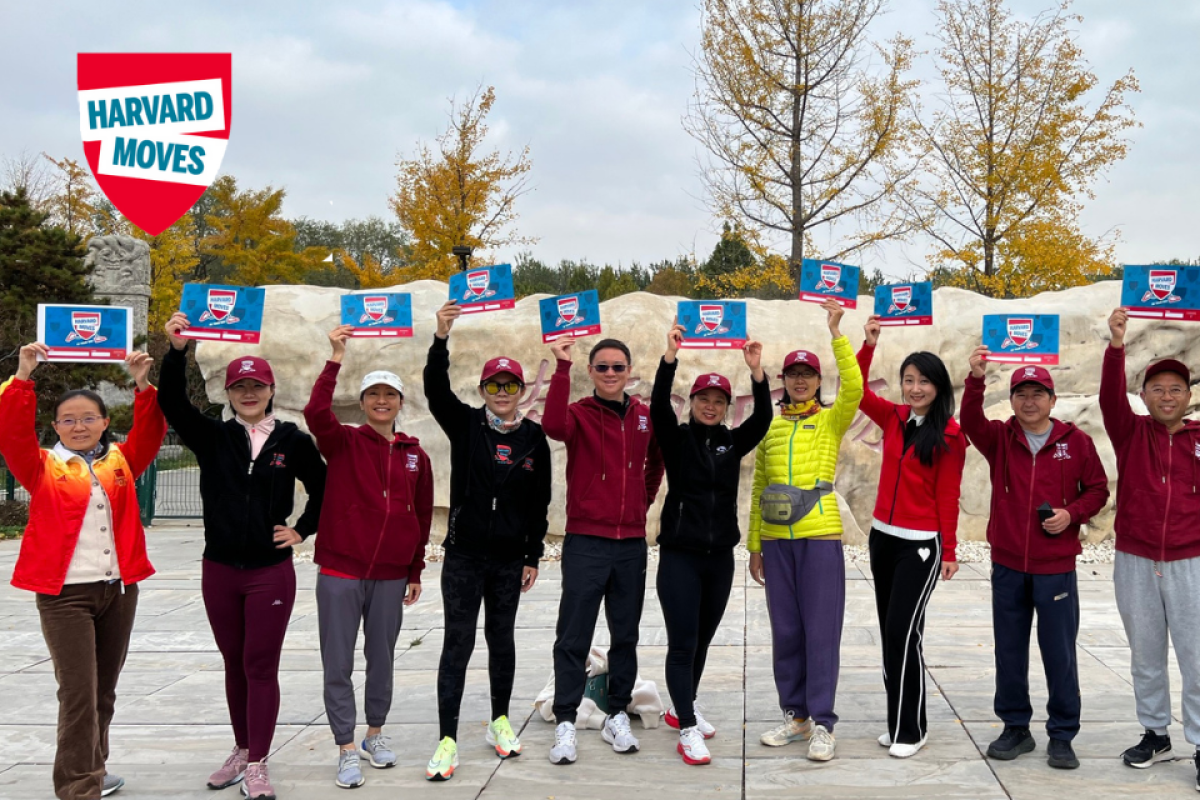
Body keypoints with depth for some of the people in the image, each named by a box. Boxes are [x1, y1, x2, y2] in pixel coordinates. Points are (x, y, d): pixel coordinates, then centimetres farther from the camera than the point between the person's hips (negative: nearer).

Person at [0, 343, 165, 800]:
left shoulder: (120, 463, 10)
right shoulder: (43, 468, 2)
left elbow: (150, 435, -1)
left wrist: (143, 386, -13)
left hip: (119, 589, 4)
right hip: (65, 594, -4)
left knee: (104, 691, 14)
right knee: (78, 693, -7)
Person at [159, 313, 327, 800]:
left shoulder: (293, 441, -2)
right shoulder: (212, 437, 2)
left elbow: (323, 489, 10)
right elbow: (172, 404, -13)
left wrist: (301, 529, 1)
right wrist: (176, 352, -26)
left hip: (271, 572, -2)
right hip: (219, 571, 2)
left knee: (261, 667, 0)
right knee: (235, 665, 14)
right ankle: (242, 750, 28)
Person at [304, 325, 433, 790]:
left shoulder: (414, 455, 6)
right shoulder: (343, 443, -2)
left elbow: (422, 516, 11)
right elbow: (316, 414, -24)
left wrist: (415, 571, 12)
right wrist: (336, 358, -25)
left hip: (390, 577, 3)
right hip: (340, 574, -2)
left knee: (381, 659, 13)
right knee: (338, 664, 2)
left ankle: (376, 733, 33)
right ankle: (347, 750, 12)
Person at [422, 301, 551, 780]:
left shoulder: (534, 438, 0)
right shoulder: (465, 424, -2)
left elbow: (540, 502, 4)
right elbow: (436, 389, -20)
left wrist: (533, 556, 4)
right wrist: (441, 337, -34)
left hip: (509, 559, 2)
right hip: (464, 555, -2)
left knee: (501, 639, 14)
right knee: (458, 643, -1)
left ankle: (500, 722, 30)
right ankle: (447, 741, 3)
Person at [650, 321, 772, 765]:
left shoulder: (733, 442, 6)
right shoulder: (676, 438, -2)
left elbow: (762, 418, -10)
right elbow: (658, 407, -20)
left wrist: (756, 371, -23)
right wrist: (670, 357, -31)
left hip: (720, 556, 4)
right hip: (680, 555, -4)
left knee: (702, 641, 15)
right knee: (682, 643, -7)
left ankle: (682, 708, 32)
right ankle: (687, 730, -5)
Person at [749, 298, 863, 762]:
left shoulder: (831, 421, 3)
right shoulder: (769, 427, 12)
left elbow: (854, 387, -19)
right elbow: (758, 489, 14)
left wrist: (836, 333, -20)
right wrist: (754, 545, 11)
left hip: (820, 537, -4)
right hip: (776, 540, 4)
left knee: (821, 632, -2)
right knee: (785, 631, 9)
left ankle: (822, 724, 4)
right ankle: (795, 715, 20)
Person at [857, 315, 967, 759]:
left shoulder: (949, 434, -10)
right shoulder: (893, 418, 5)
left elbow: (948, 496, -9)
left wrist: (950, 552, -7)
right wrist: (868, 345, -3)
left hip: (921, 544, -6)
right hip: (882, 537, 6)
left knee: (904, 633, -6)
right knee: (889, 631, 11)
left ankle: (910, 729, 7)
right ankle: (899, 722, 22)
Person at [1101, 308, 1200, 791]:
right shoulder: (1130, 432, 1)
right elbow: (1110, 396, -17)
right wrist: (1116, 345, -30)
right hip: (1134, 563, 1)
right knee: (1145, 656, 13)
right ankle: (1155, 734, 27)